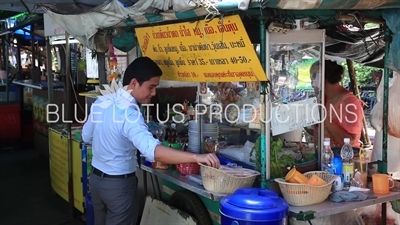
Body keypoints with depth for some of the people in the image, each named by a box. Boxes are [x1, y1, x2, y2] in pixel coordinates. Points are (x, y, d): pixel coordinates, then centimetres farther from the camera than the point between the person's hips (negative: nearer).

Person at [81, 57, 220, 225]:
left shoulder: (100, 101, -3)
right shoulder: (129, 114, -28)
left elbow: (86, 137, 11)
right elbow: (153, 150, -43)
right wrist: (196, 157, -49)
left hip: (96, 178, 8)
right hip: (119, 184, -8)